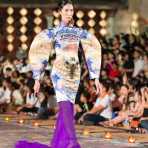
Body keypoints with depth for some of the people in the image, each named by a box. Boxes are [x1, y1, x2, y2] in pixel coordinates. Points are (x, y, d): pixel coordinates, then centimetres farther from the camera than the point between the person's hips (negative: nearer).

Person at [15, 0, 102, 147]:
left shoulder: (80, 32, 12)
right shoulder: (53, 32, 3)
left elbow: (92, 53, 13)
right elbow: (40, 53, 4)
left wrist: (96, 78, 7)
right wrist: (37, 79, 1)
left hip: (75, 72, 4)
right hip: (59, 71, -4)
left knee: (65, 107, 6)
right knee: (66, 105, -18)